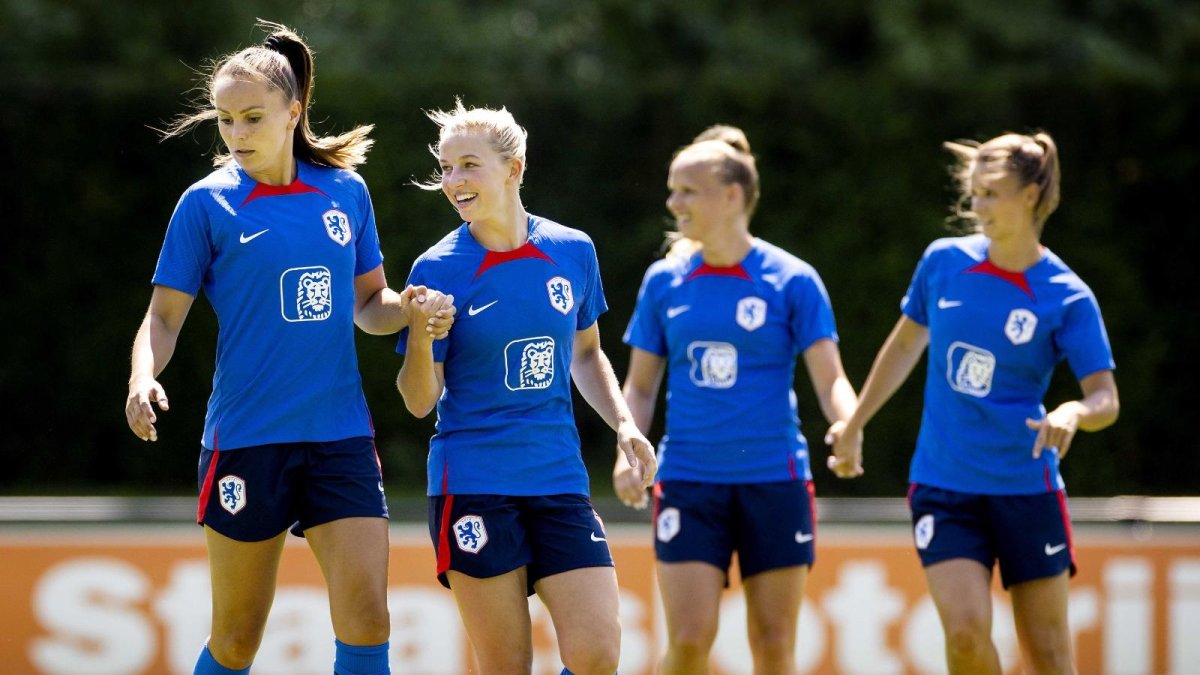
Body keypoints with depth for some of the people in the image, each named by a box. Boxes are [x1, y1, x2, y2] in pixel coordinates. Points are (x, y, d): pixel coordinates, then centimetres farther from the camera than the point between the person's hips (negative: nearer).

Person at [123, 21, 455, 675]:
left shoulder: (345, 190, 6)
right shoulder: (207, 203, -3)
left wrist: (410, 309, -5)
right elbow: (164, 316, -2)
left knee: (366, 619, -10)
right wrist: (143, 379, -21)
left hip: (341, 437, 2)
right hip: (246, 441, -2)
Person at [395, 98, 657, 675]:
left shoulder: (572, 251, 4)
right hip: (473, 489, -3)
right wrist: (421, 335, -22)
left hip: (560, 482, 3)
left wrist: (623, 424, 8)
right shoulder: (438, 269, -5)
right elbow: (420, 402, -4)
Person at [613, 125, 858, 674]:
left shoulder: (792, 280, -3)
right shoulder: (664, 281, 5)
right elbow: (641, 386, 11)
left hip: (774, 480, -1)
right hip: (688, 480, 1)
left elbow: (830, 380, -5)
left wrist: (848, 429, -26)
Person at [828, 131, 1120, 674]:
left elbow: (1106, 399, -12)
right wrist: (854, 424, 23)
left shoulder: (1068, 298, -10)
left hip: (1026, 489, -2)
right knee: (966, 629, -16)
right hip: (942, 486, 2)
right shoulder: (943, 262, 0)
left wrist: (1073, 413, -35)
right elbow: (905, 345, 16)